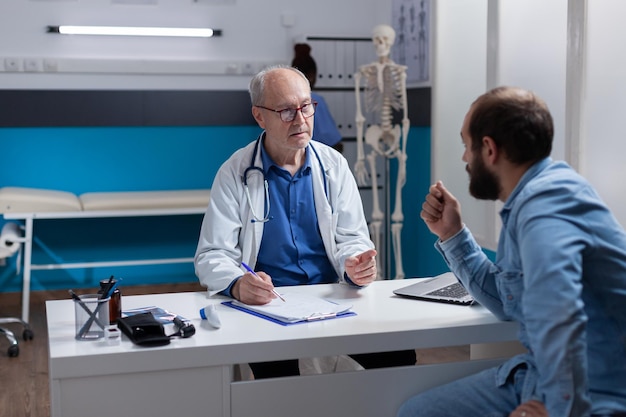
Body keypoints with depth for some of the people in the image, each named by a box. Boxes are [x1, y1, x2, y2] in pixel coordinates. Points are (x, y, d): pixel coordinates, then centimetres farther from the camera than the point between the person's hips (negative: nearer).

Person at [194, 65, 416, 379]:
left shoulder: (334, 165, 8)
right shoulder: (234, 173, -1)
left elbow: (351, 237, 9)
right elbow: (213, 255, -5)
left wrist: (354, 266, -16)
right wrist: (237, 284, -28)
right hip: (267, 304, -2)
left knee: (399, 356, -20)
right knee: (275, 365, -34)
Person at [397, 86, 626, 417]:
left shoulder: (546, 200, -23)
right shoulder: (533, 196, 8)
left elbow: (555, 316, -39)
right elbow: (507, 302, 19)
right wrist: (451, 234, 11)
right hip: (539, 372, 9)